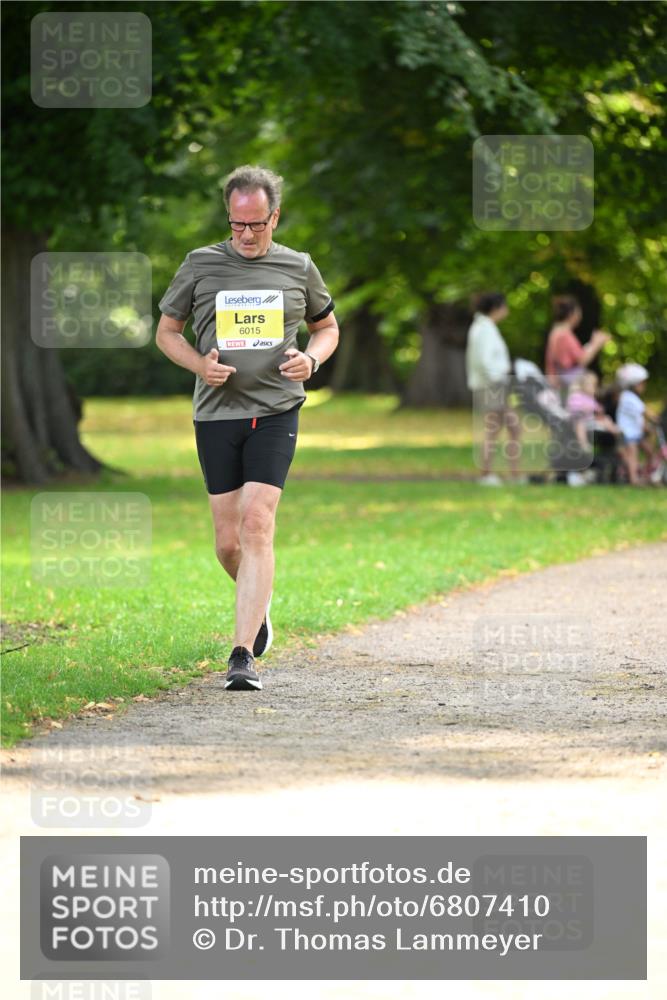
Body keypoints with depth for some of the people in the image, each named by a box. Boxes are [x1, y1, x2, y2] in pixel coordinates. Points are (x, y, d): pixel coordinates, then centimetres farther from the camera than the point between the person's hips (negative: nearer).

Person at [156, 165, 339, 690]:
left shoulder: (298, 268, 5)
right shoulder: (201, 264, 3)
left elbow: (327, 326, 20)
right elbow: (167, 331, 11)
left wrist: (311, 358, -3)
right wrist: (199, 363, -9)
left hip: (276, 412, -1)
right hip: (216, 413, 1)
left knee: (257, 528, -15)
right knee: (228, 542, 4)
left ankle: (244, 655, -16)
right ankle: (259, 603, 38)